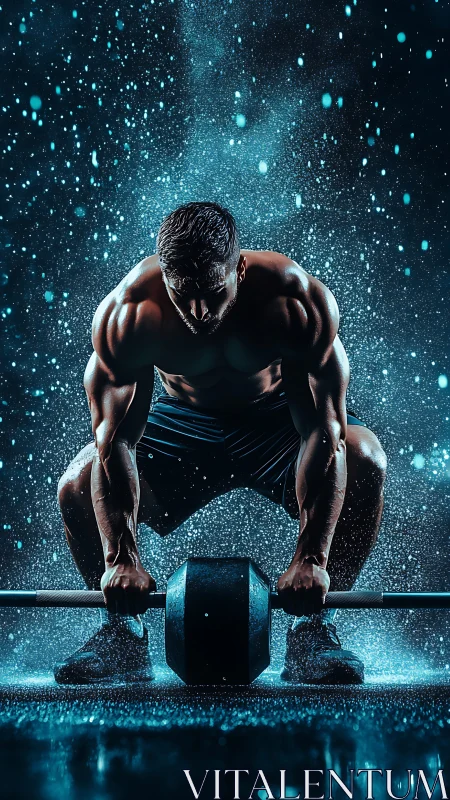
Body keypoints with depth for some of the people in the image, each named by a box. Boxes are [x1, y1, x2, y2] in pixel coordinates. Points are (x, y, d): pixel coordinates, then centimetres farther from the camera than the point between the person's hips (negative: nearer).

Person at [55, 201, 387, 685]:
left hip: (279, 418, -1)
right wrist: (120, 559, -37)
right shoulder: (127, 312, -28)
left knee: (364, 460, -32)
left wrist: (310, 559, -40)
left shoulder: (298, 301, -32)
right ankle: (121, 630, 1)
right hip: (184, 422, 2)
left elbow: (323, 433, -33)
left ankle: (314, 627, -16)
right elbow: (115, 440, -28)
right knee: (77, 489, -21)